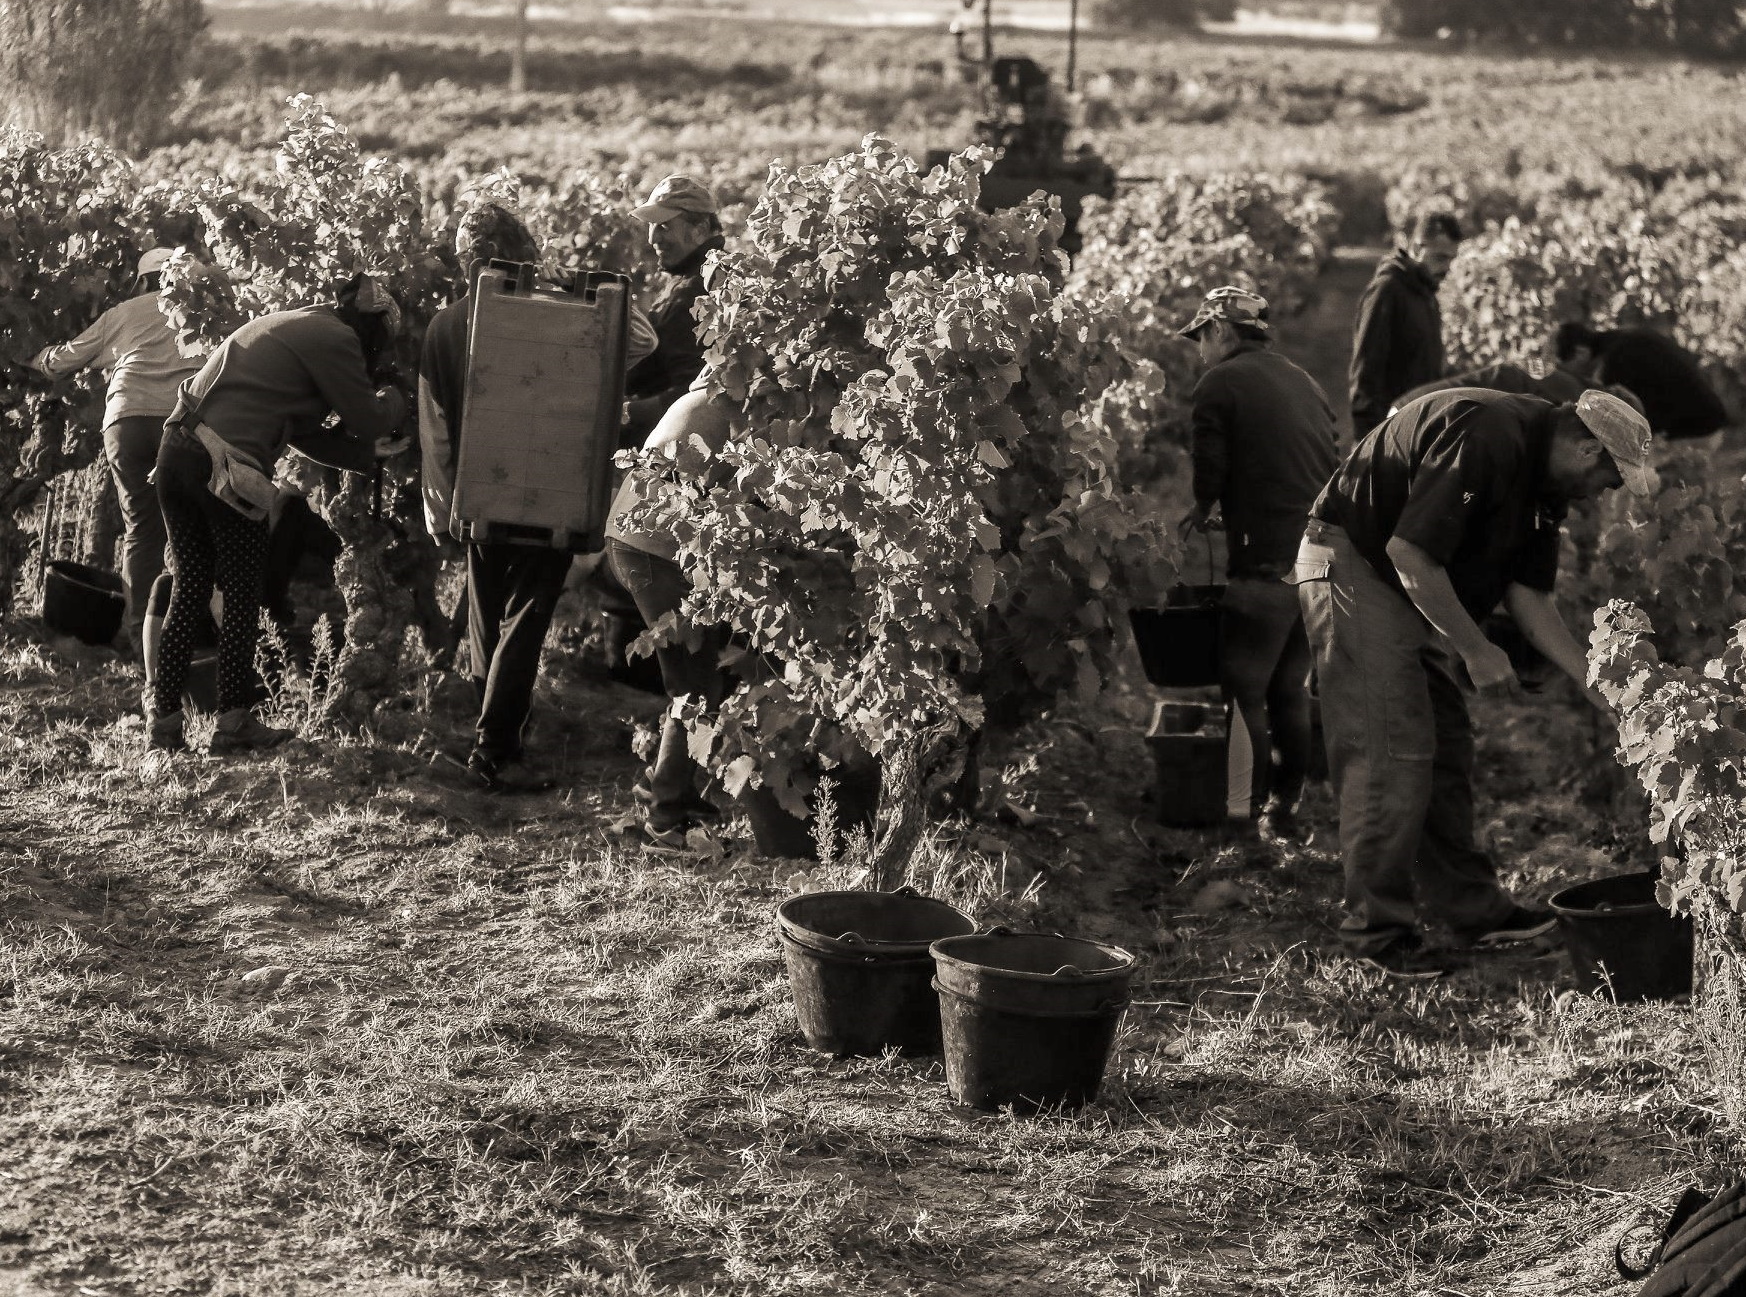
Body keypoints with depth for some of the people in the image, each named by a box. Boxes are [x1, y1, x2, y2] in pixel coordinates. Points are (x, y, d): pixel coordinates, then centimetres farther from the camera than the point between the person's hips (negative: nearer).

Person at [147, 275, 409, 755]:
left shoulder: (293, 325, 25)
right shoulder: (335, 339, -3)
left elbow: (303, 431, 28)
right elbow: (367, 419, 3)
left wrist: (367, 452, 29)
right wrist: (395, 400, 23)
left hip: (177, 450, 8)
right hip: (223, 466, -8)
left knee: (191, 586, 14)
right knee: (242, 592, 3)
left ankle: (165, 718, 14)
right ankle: (234, 722, 5)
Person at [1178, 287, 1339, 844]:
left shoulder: (1219, 385, -4)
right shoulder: (1304, 384, 17)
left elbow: (1210, 476, -9)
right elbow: (1334, 469, 19)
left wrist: (1203, 511, 14)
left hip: (1266, 563, -7)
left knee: (1244, 687, -1)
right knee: (1292, 687, 15)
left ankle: (1245, 813, -2)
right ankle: (1287, 808, 19)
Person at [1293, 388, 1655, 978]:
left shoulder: (1543, 484, 6)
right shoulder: (1487, 438, -26)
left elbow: (1527, 594, 10)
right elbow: (1409, 552, -28)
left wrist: (1599, 687, 4)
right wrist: (1476, 650, -20)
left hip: (1411, 590, 10)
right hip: (1354, 569, -10)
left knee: (1448, 747, 11)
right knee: (1393, 751, -12)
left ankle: (1470, 906, 20)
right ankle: (1376, 928, -5)